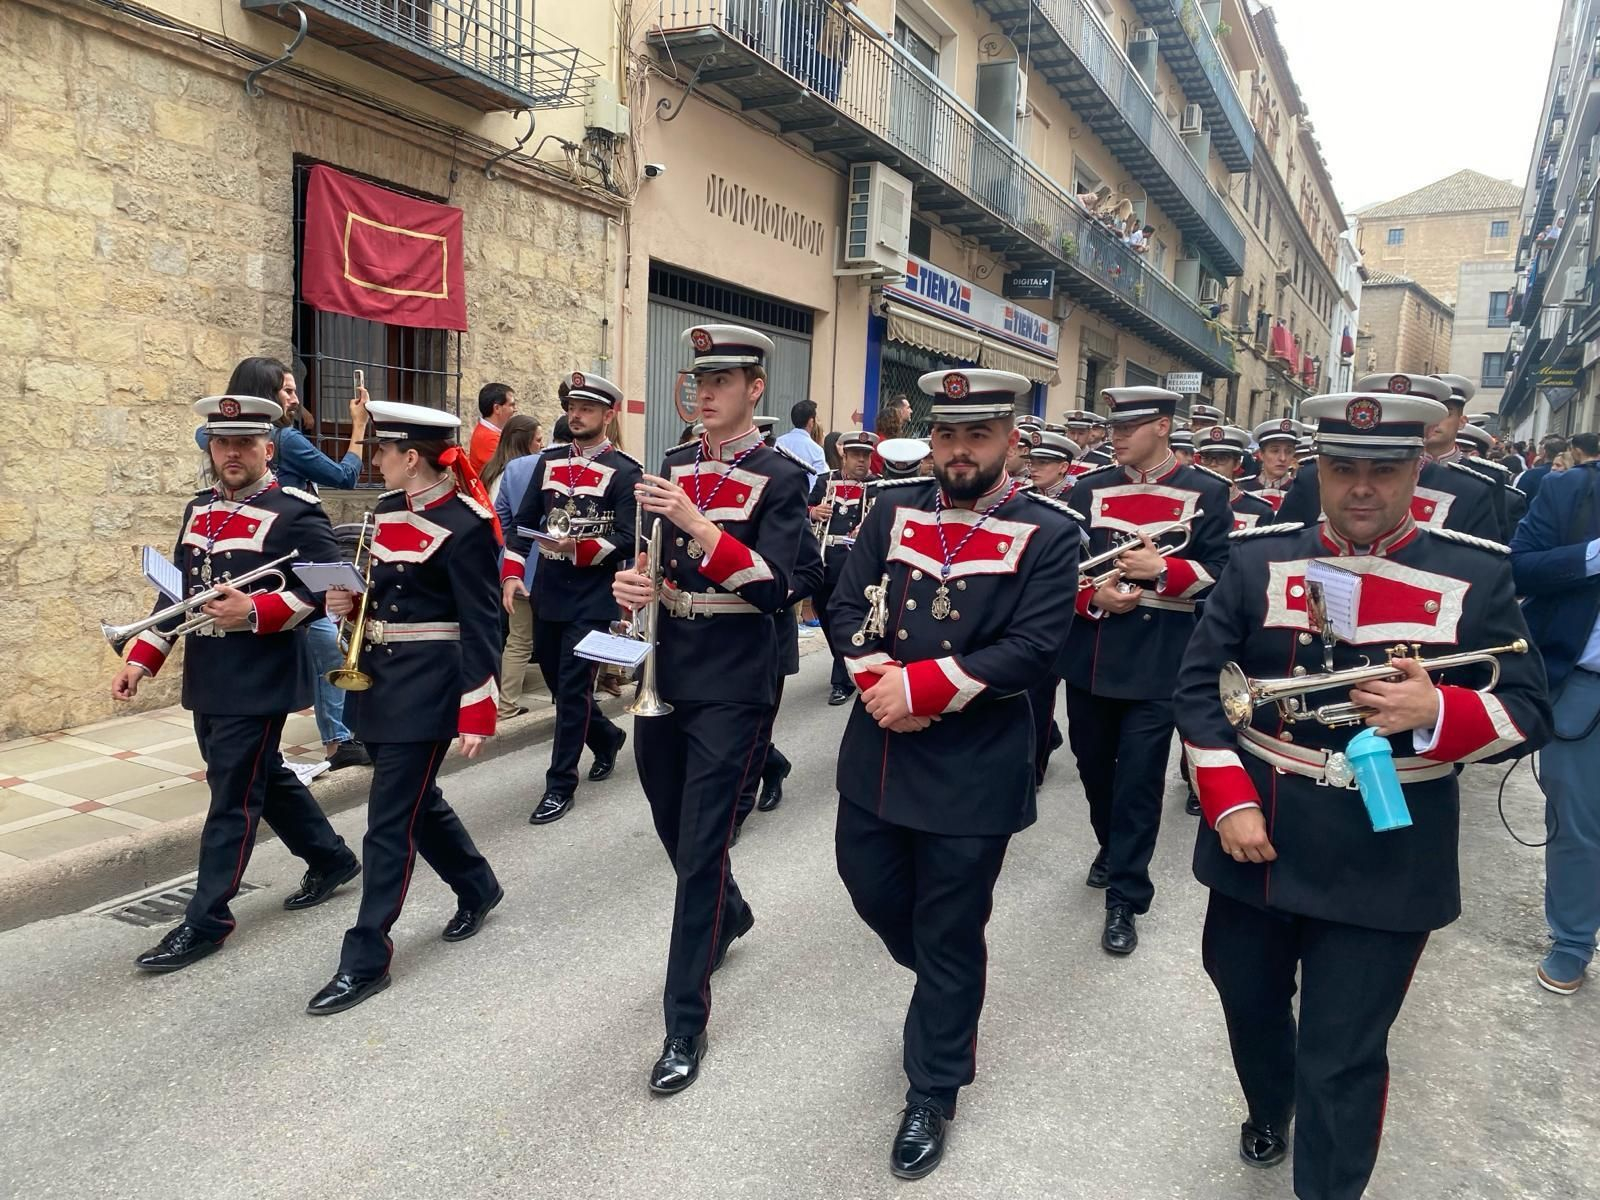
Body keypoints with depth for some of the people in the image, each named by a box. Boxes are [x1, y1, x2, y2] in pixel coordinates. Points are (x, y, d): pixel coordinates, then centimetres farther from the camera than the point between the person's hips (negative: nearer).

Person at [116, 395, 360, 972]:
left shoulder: (296, 512, -11)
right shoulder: (198, 510, 12)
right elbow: (177, 589, 17)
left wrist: (253, 611, -27)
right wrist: (141, 658, 10)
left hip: (259, 683, -8)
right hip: (207, 680, 8)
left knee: (233, 795, -1)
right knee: (264, 778, 18)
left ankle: (206, 919, 10)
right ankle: (332, 859, 36)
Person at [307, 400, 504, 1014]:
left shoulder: (465, 524, -15)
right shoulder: (386, 510, 9)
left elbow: (481, 626, -16)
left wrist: (477, 713, -18)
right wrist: (349, 602, -2)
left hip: (428, 687, -9)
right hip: (381, 678, 9)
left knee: (391, 819, -3)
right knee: (416, 801, 20)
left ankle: (366, 957, 9)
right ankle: (478, 887, 42)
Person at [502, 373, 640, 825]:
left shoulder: (625, 471, -7)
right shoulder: (549, 462, 10)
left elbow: (626, 540, -13)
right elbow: (524, 521, 11)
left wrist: (575, 548, -27)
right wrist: (512, 574, -1)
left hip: (592, 599, -6)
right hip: (548, 594, 6)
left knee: (572, 690, -4)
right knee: (558, 683, 16)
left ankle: (560, 785, 7)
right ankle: (607, 738, 41)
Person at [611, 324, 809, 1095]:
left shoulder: (780, 478, -9)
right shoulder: (673, 467, 9)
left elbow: (775, 588, -19)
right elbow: (654, 559, 13)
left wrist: (695, 523, -27)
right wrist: (631, 584, -10)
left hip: (731, 685, -6)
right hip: (664, 675, 6)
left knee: (702, 844, -3)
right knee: (673, 826, 20)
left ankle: (686, 1022, 10)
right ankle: (728, 914, 50)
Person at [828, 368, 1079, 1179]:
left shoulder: (1047, 533, -8)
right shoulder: (894, 510, 5)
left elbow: (1033, 649, -16)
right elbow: (848, 608, 3)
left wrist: (922, 686, -21)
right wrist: (877, 678, -15)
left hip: (974, 771, -5)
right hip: (876, 753, 5)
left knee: (949, 935, 8)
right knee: (872, 891, 20)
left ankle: (932, 1096, 29)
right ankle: (948, 989, 51)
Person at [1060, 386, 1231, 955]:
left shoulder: (1205, 493, -1)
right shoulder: (1089, 490, 6)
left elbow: (1219, 573, -2)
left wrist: (1160, 569, -19)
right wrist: (1094, 597, -14)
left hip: (1160, 662, -3)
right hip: (1091, 656, 4)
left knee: (1139, 777, -1)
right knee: (1093, 763, 16)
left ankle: (1125, 898, 10)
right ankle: (1112, 848, 42)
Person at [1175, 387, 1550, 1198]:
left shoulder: (1477, 576, -4)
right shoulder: (1259, 559, -2)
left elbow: (1527, 712, -3)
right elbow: (1200, 686, -1)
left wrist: (1439, 712, -24)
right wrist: (1230, 803, -11)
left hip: (1386, 864, -2)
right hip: (1257, 841, 3)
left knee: (1343, 1058, 4)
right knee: (1248, 1002, 23)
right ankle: (1267, 1112, 54)